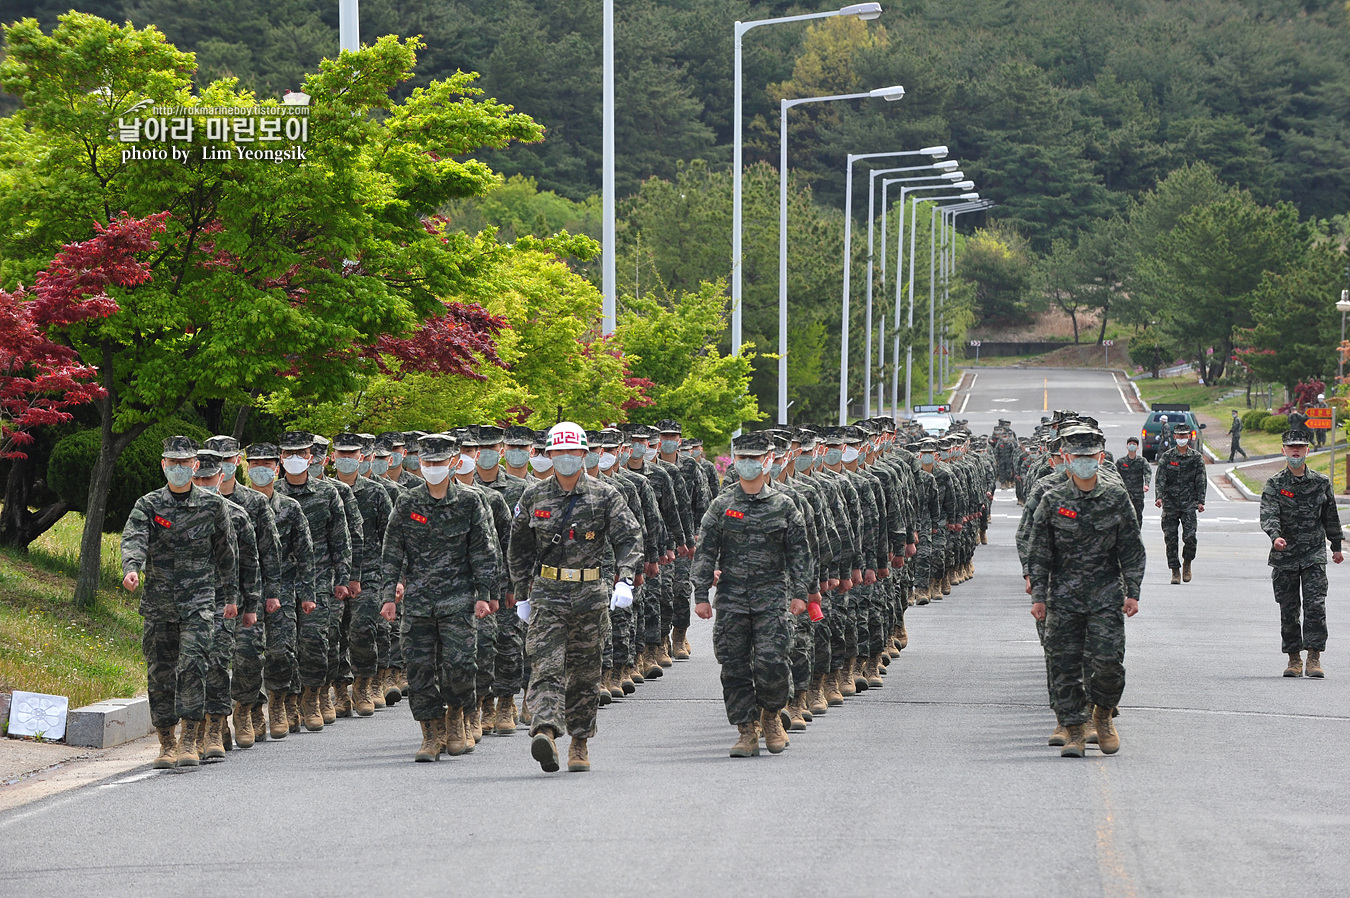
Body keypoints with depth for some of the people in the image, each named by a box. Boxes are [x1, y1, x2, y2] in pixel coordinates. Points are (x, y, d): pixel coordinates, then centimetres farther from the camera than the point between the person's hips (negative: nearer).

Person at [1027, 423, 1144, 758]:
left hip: (1106, 593, -1)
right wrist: (1038, 595, 0)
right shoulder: (1052, 501, 2)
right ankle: (1075, 731, 9)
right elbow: (1039, 551, 5)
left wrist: (1132, 592, 1)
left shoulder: (1116, 498, 2)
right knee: (1065, 664, -1)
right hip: (1064, 595, 1)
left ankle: (1103, 715, 16)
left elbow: (1131, 549, 6)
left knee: (1107, 660, -10)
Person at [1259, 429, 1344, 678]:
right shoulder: (1274, 485, -1)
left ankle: (1314, 657, -10)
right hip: (1284, 556, 0)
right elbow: (1268, 514, -17)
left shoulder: (1321, 483, 5)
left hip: (1314, 555, 0)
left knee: (1315, 605, -11)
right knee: (1288, 610, 5)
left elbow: (1330, 517, 17)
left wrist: (1336, 546, 22)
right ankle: (1294, 658, 15)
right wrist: (1275, 536, -36)